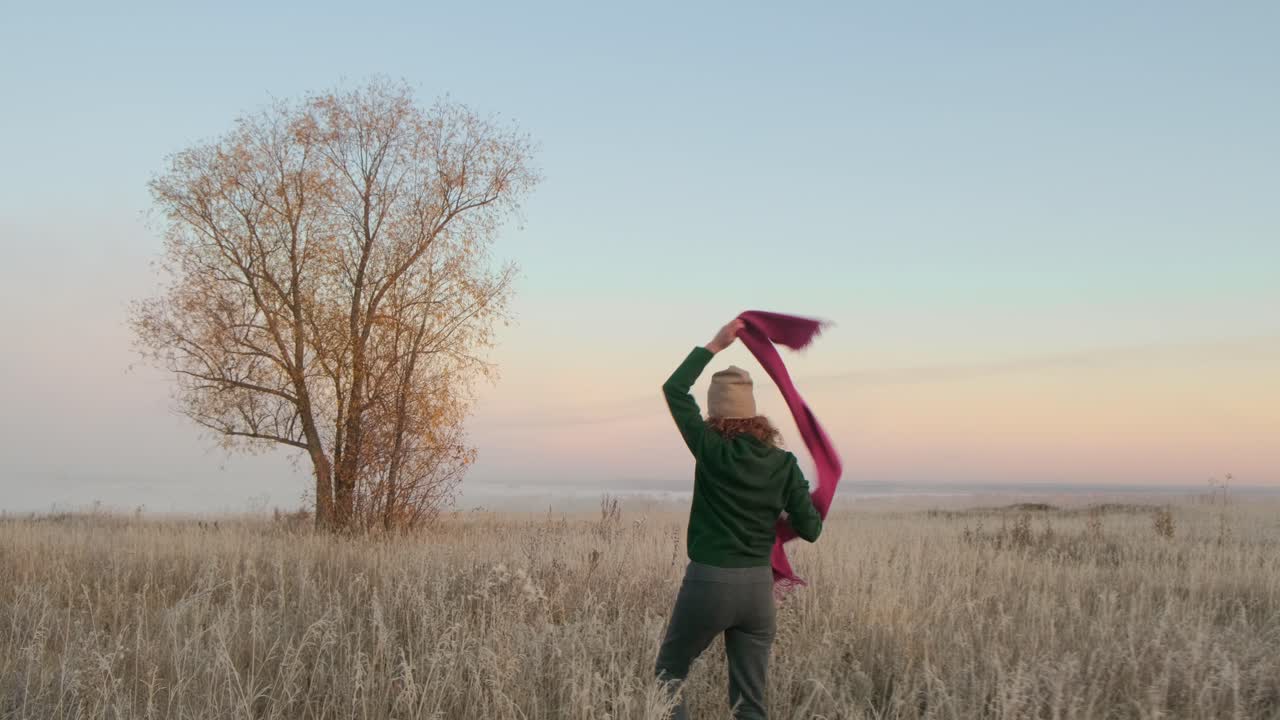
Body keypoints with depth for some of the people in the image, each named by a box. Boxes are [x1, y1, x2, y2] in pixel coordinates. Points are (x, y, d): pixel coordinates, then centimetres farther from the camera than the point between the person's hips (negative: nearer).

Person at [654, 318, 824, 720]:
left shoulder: (712, 450, -9)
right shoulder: (783, 464, -1)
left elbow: (674, 389, 1)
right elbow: (810, 529, 2)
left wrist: (713, 346, 7)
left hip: (708, 582, -3)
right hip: (759, 586, 4)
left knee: (668, 675, 17)